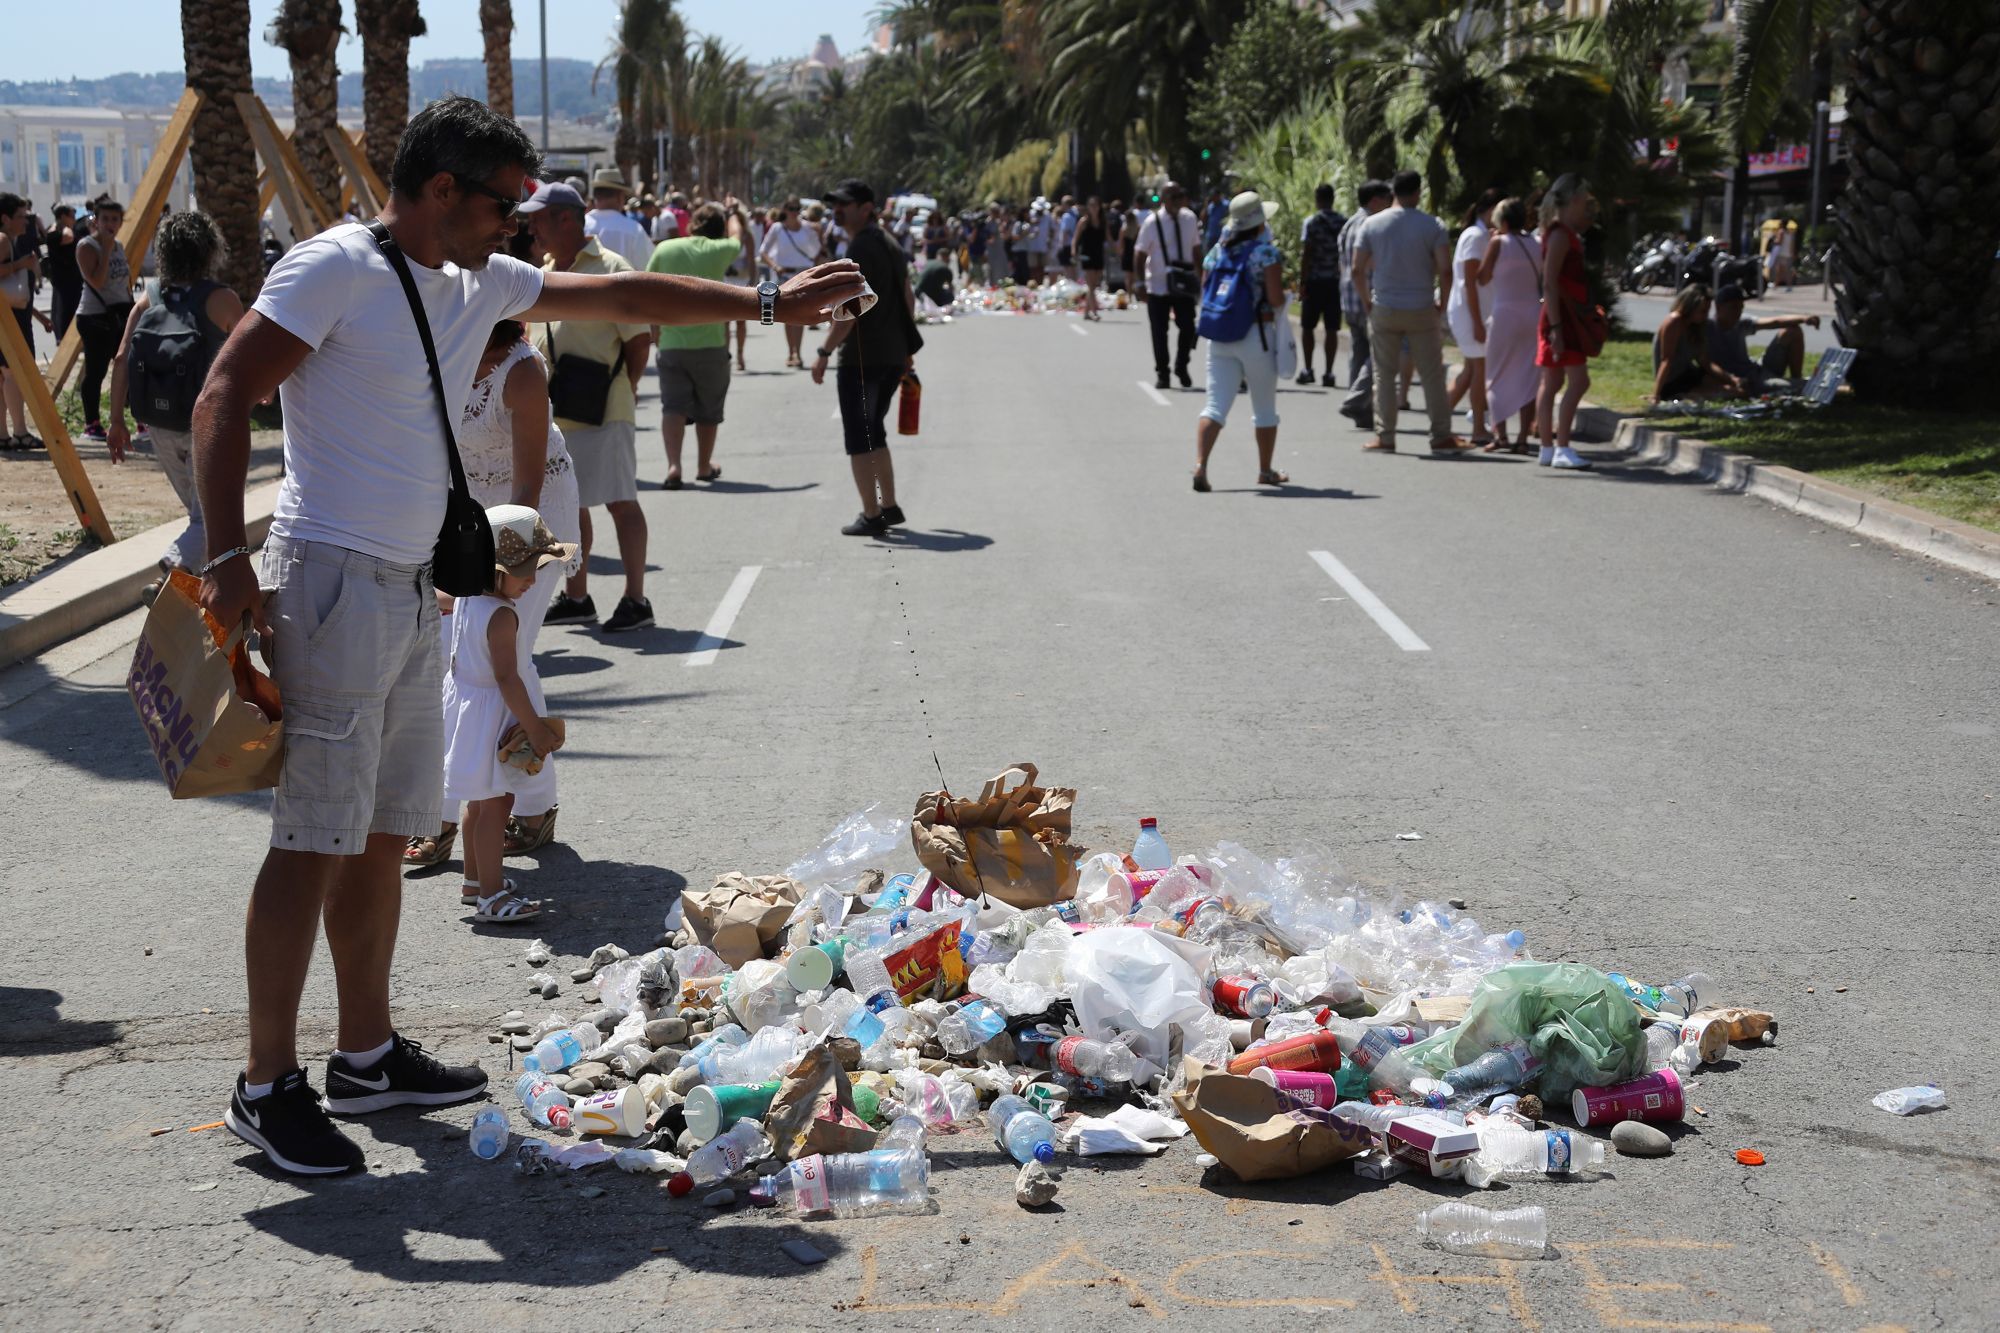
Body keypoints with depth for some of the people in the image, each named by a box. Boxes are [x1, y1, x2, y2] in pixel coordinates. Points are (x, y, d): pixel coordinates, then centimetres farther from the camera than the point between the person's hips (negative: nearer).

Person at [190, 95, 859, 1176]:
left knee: (383, 835, 13)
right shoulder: (334, 268, -9)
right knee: (314, 841, -7)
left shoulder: (481, 286, 15)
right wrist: (226, 556, -21)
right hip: (333, 585, -9)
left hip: (415, 592, 9)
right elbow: (223, 399, -13)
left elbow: (620, 298, 23)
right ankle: (266, 1087, 0)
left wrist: (769, 304, 24)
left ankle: (368, 1056, 24)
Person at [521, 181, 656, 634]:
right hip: (556, 412, 8)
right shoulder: (544, 272, 15)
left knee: (620, 502, -5)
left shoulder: (610, 268, -10)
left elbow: (639, 338, -11)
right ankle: (576, 597, 23)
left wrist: (623, 389, -8)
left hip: (603, 411, -8)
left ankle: (635, 600, -2)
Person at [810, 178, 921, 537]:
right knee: (874, 433, 20)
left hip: (861, 357, -9)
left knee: (859, 439, -2)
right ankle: (890, 507, 22)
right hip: (893, 356, 9)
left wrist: (825, 352, -19)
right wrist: (906, 349, 25)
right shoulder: (890, 245, 14)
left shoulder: (860, 249, -15)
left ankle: (871, 516, -2)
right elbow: (908, 299, 19)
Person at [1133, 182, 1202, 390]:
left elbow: (1195, 248, 11)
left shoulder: (1189, 218, 0)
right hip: (1158, 286, -3)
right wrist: (1141, 281, -11)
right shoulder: (1152, 222, -11)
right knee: (1159, 332, 3)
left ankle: (1182, 367, 19)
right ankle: (1161, 373, 17)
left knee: (1188, 327, -3)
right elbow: (1139, 253, -7)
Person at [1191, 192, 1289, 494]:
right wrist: (1283, 299, 7)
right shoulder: (1266, 253, -9)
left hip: (1219, 337, 4)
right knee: (1264, 408, 12)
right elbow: (1275, 299, -15)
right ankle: (1265, 471, 22)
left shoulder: (1216, 252, 8)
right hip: (1256, 335, -4)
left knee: (1215, 405, -1)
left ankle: (1200, 465, -20)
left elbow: (1205, 295, 10)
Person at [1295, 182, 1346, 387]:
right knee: (1332, 329, 3)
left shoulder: (1311, 223, -6)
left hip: (1314, 280, -3)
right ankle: (1328, 373, 2)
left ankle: (1307, 369, 6)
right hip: (1336, 281, 3)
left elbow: (1306, 254, -10)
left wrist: (1301, 282, -8)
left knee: (1307, 326, 9)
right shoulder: (1344, 223, 5)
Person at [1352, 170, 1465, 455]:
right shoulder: (1433, 226, -5)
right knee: (1432, 375, 6)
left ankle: (1384, 436, 7)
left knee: (1384, 375, 8)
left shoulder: (1372, 224, 0)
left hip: (1383, 311, 1)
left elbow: (1358, 269, -1)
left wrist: (1366, 301, 12)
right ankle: (1441, 436, 7)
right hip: (1422, 311, -1)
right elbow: (1445, 270, -11)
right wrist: (1442, 303, 3)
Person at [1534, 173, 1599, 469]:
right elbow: (1549, 283, -20)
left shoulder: (1568, 234, 16)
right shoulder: (1560, 234, -13)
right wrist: (1556, 327, -24)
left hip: (1567, 317, 10)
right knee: (1578, 380, -14)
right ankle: (1561, 449, -17)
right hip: (1561, 316, -10)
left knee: (1552, 383, 10)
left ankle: (1548, 449, 14)